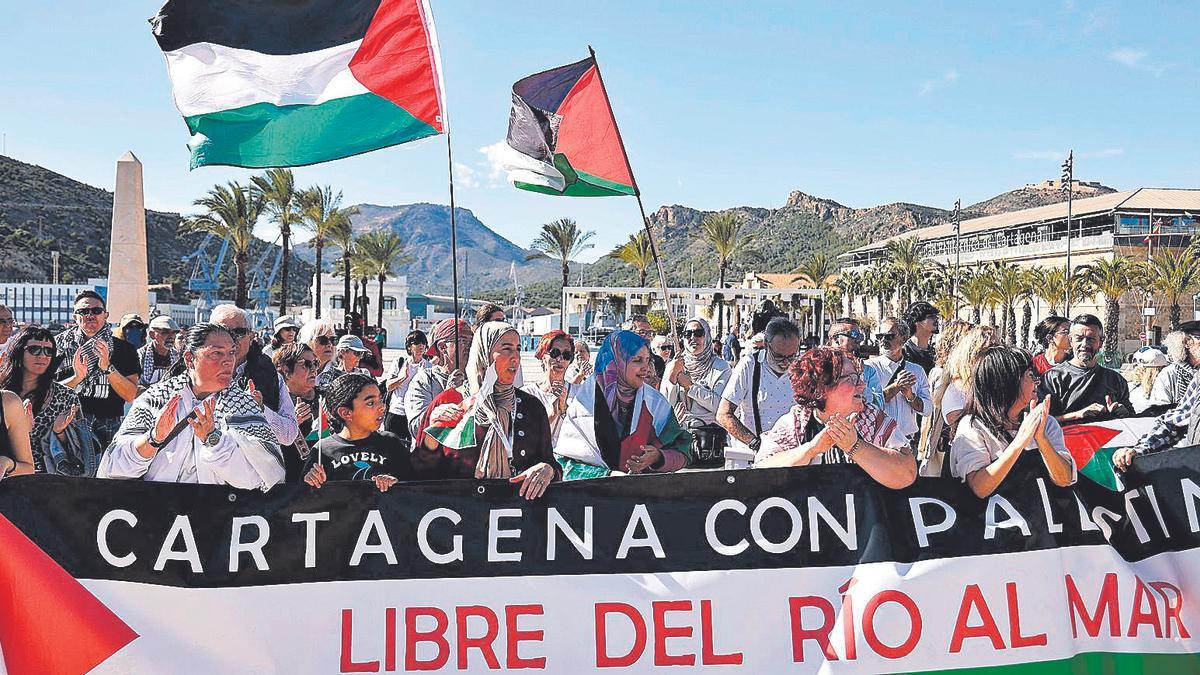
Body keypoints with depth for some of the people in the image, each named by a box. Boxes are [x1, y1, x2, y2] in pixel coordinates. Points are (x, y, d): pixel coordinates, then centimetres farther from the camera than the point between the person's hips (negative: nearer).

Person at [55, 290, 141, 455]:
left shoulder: (125, 349, 7)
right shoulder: (61, 344, 10)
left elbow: (131, 395, -2)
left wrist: (107, 367, -13)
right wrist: (77, 378, -12)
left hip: (109, 428, 0)